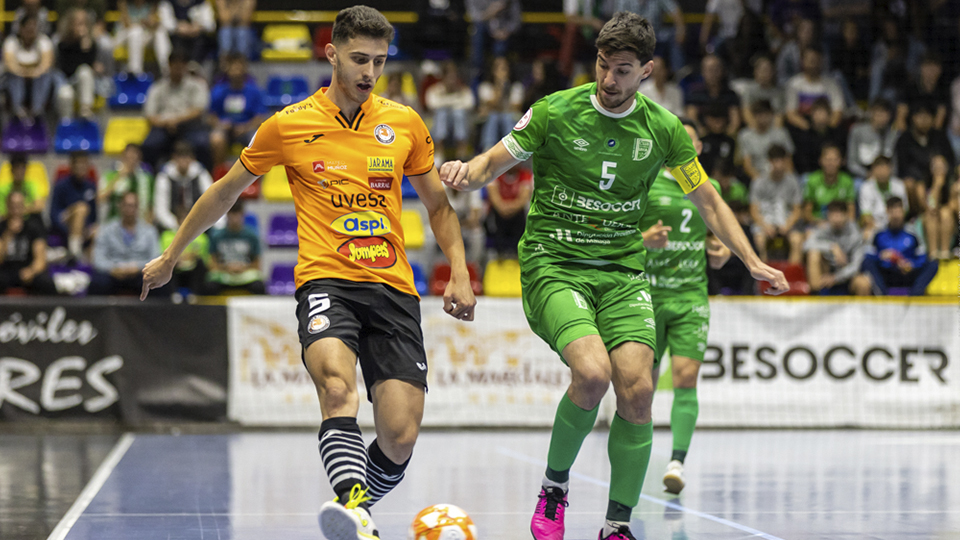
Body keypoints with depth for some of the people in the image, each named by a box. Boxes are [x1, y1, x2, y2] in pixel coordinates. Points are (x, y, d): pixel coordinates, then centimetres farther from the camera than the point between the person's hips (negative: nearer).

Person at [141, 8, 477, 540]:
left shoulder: (404, 123, 9)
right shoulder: (288, 125, 4)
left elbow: (437, 204, 22)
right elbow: (225, 191, 17)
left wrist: (459, 272, 9)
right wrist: (170, 256, 23)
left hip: (393, 287, 2)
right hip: (325, 281, -2)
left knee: (400, 437, -10)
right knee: (337, 387, -35)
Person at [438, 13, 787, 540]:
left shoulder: (663, 129, 3)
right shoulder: (555, 112, -5)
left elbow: (707, 201, 14)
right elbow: (492, 164, 3)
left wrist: (753, 262, 8)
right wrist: (464, 171, -21)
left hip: (622, 271, 3)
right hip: (553, 264, -3)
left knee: (636, 390, -15)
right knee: (592, 372, -27)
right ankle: (554, 487, -2)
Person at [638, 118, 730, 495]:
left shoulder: (709, 189, 12)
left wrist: (719, 252, -4)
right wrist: (642, 239, -22)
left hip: (691, 296, 2)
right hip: (648, 293, -2)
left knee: (686, 378, -13)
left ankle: (678, 461, -15)